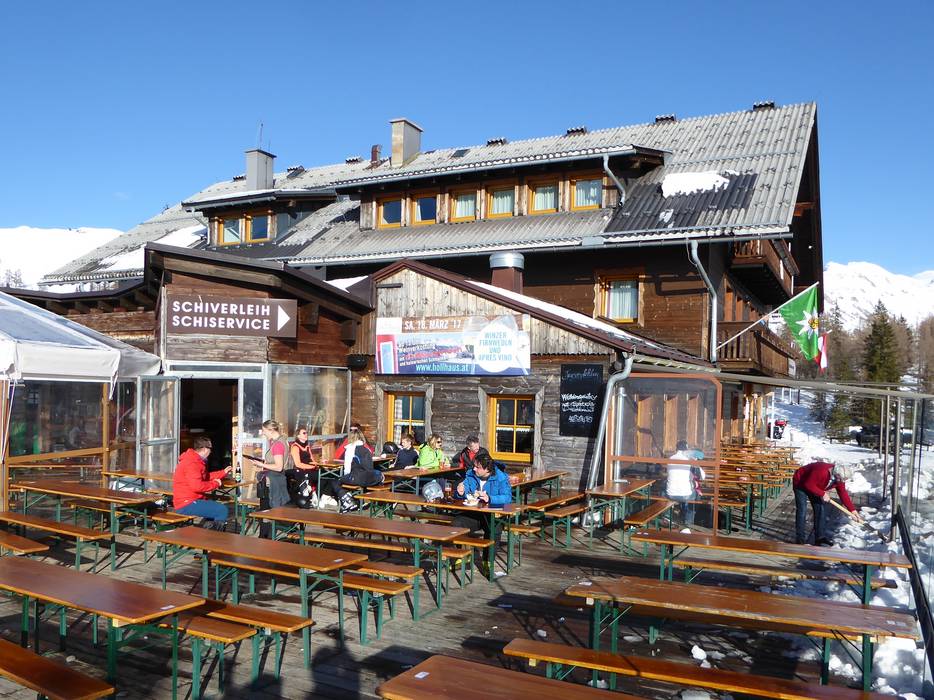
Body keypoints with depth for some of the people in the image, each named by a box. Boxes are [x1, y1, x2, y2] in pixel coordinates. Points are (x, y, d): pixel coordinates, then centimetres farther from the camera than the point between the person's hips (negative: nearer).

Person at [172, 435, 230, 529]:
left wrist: (223, 472, 28)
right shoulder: (191, 463, -20)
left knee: (218, 507, 24)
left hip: (190, 501, 11)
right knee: (222, 510, -17)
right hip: (186, 505, -11)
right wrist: (215, 483, -14)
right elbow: (197, 486, -28)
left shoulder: (195, 460, 13)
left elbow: (205, 476, 25)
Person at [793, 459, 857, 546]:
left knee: (819, 509, 2)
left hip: (814, 487, 8)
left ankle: (820, 537, 10)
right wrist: (822, 494, -30)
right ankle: (801, 540, -9)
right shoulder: (821, 471, -40)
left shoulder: (839, 478, -14)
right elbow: (809, 485, -34)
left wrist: (852, 509, -8)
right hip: (800, 483, -8)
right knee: (802, 510, -13)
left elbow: (843, 494, -6)